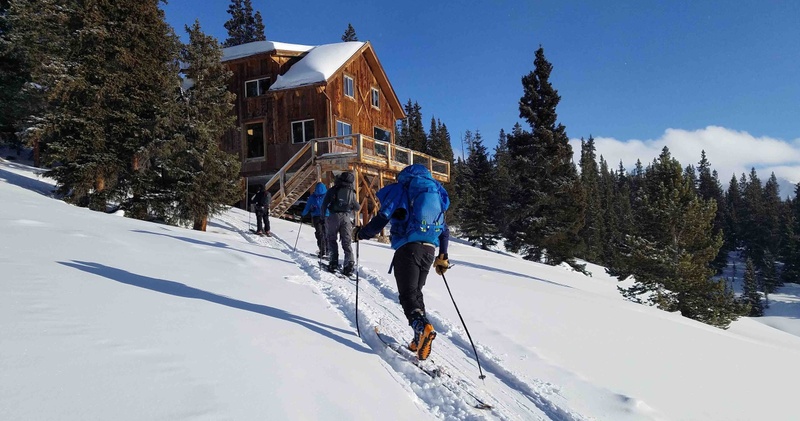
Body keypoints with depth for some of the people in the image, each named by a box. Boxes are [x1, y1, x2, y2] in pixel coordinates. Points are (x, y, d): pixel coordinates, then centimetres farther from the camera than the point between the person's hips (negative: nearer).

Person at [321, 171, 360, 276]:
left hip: (334, 217, -1)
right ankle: (349, 264, -6)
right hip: (346, 218, 1)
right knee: (347, 242, 5)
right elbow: (358, 208, 14)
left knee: (332, 239, 12)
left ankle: (334, 263, 6)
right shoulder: (351, 193, 6)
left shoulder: (333, 190, 1)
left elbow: (324, 204, -1)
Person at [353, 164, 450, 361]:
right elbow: (445, 230, 21)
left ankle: (422, 327, -33)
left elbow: (382, 218, -6)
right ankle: (420, 340, 10)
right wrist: (442, 257, 28)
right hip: (429, 250, 6)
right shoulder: (436, 194, 23)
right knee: (416, 292, 16)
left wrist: (361, 233, 8)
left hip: (408, 248, -5)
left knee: (408, 294, -7)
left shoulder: (401, 189, 6)